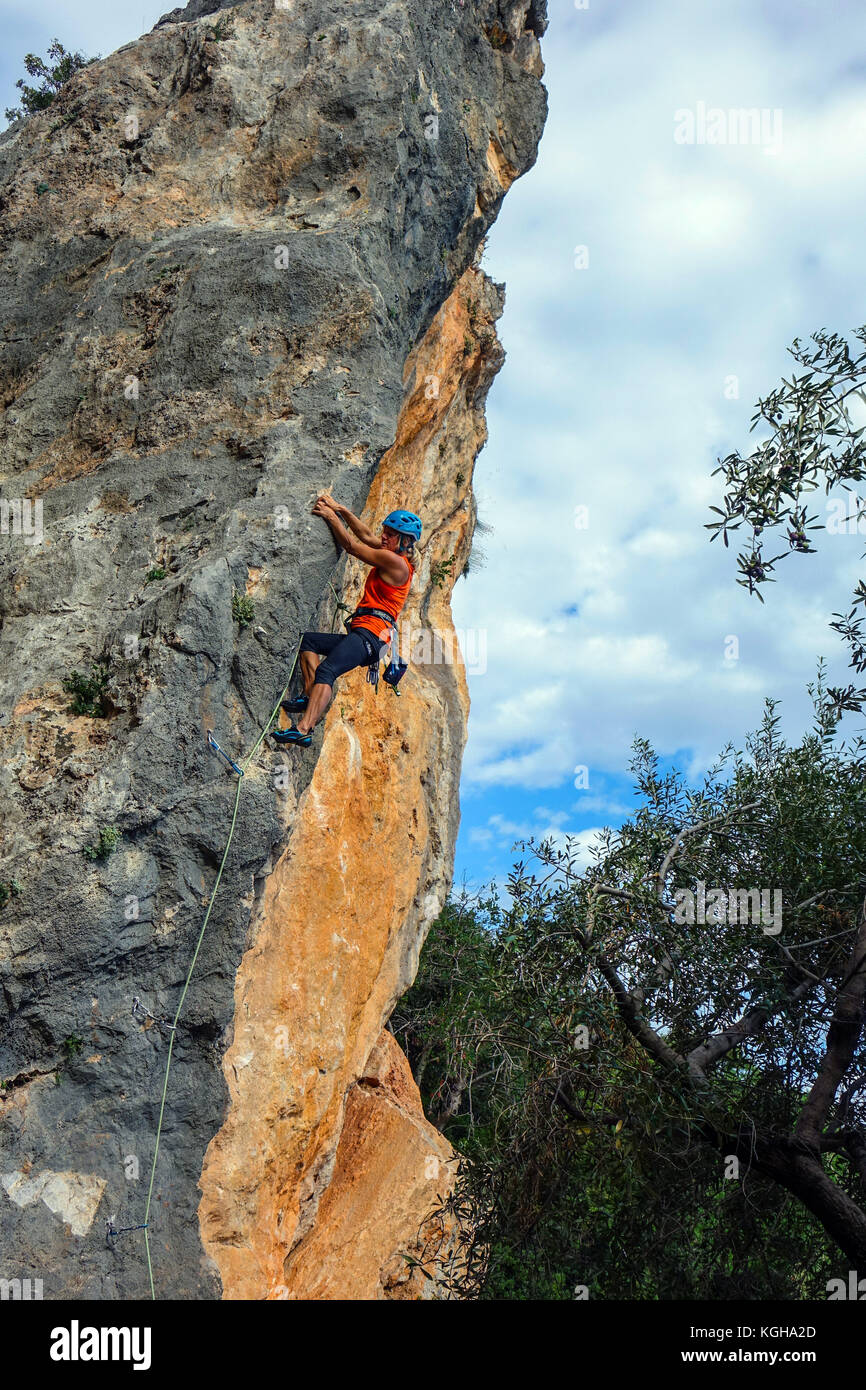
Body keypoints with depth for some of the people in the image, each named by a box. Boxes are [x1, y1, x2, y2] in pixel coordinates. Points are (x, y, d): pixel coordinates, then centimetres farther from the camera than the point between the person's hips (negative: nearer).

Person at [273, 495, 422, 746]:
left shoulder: (396, 562, -9)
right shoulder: (396, 556, 20)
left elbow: (352, 546, -4)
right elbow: (367, 536, 31)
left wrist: (330, 516, 6)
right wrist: (340, 510, 26)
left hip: (370, 635, -11)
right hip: (361, 636, 11)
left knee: (326, 670, -29)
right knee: (308, 640, 15)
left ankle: (303, 730, -43)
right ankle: (311, 696, -2)